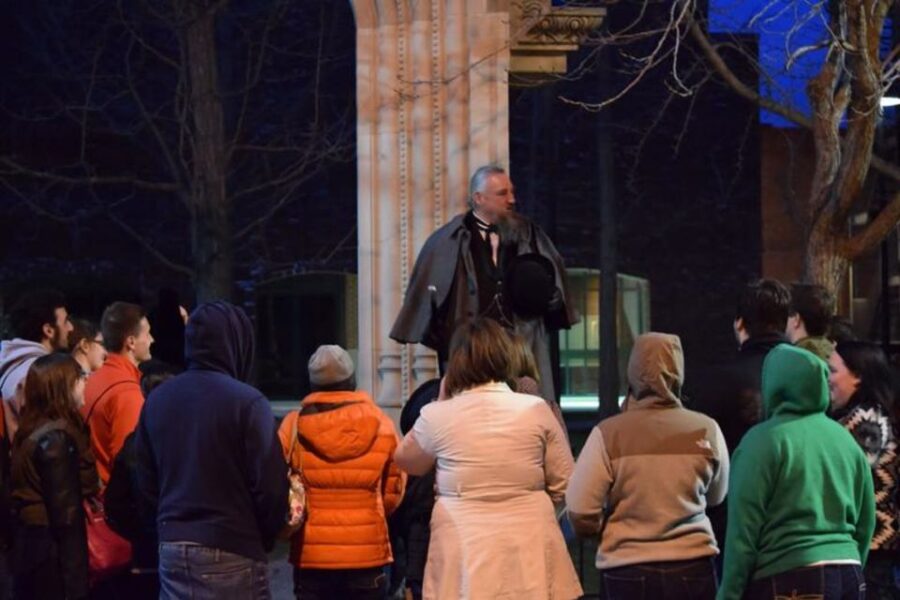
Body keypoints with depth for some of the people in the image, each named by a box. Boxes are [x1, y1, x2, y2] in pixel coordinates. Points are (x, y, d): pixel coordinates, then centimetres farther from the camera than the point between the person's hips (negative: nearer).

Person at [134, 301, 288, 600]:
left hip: (172, 549, 6)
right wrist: (262, 540, 5)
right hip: (231, 552, -6)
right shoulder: (246, 401, -11)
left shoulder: (157, 400, 8)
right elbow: (271, 486, -11)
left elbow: (145, 484, 11)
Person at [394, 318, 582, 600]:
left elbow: (407, 461, 15)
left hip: (467, 557, -1)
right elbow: (564, 484, 5)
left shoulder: (438, 416, -5)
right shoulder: (535, 410, -2)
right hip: (530, 548, 1)